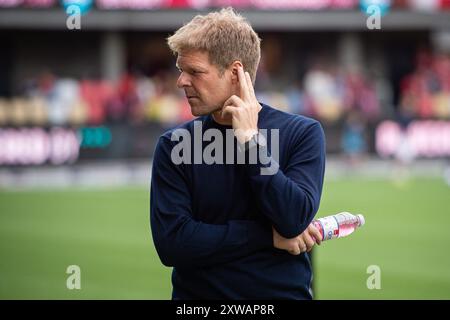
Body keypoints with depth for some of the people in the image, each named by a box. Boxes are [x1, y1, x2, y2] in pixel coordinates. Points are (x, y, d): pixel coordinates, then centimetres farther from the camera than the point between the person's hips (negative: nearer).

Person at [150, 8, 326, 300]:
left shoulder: (302, 133, 1)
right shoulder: (174, 146, 2)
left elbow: (293, 220, -11)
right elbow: (170, 242, -7)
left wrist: (250, 140, -10)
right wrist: (268, 236, -8)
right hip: (197, 294, 0)